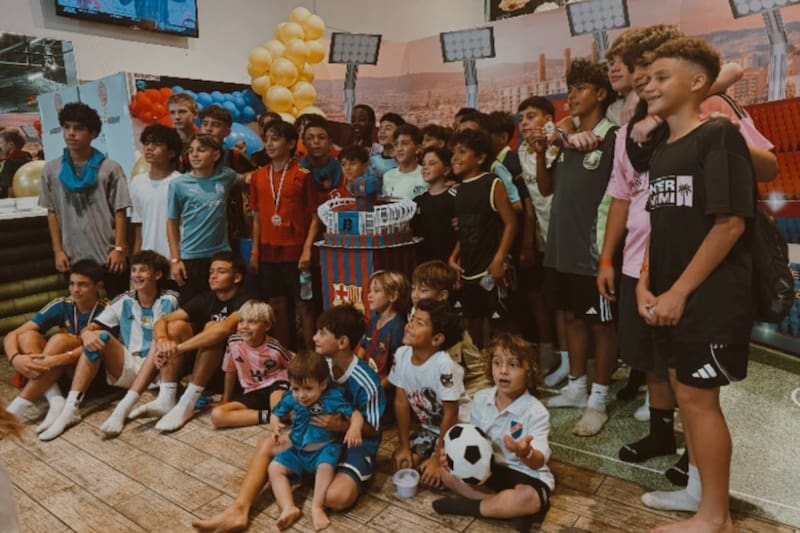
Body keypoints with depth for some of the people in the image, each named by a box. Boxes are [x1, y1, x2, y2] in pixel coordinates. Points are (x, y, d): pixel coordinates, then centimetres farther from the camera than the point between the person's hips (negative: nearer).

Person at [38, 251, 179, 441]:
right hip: (128, 368, 3)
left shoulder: (168, 300, 1)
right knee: (97, 337, -19)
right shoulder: (124, 301, 8)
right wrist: (87, 334, -23)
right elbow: (89, 328, 2)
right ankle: (71, 409, -27)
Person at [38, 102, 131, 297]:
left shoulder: (110, 168, -4)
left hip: (108, 255, -2)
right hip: (73, 257, 3)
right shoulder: (51, 169, 4)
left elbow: (120, 212, -3)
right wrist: (58, 251, 4)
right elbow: (52, 213, 8)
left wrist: (119, 248, -8)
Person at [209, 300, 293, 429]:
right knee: (216, 416, -19)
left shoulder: (274, 348, -18)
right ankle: (266, 416, -13)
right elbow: (230, 371, 8)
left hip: (275, 385, -6)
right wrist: (226, 400, 18)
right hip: (252, 393, 6)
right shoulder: (234, 343, -9)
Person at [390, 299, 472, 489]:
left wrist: (438, 459, -17)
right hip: (429, 428, 6)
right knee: (400, 461, -3)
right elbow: (402, 401, -5)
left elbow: (450, 414, -24)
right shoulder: (401, 355, -14)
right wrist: (405, 446, -2)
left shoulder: (444, 365, -32)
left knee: (432, 476, -16)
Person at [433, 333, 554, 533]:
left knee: (527, 499, -36)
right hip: (489, 468, 6)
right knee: (448, 472, -11)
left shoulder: (536, 412, -21)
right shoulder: (481, 399, -6)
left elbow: (539, 462, -30)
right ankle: (510, 508, -18)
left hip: (528, 475, -5)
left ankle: (468, 505, -13)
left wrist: (526, 453, -54)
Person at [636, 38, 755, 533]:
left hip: (711, 298, -8)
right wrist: (646, 284, 4)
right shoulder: (662, 151, 13)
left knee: (699, 398, 0)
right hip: (671, 297, 8)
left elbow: (731, 222, -18)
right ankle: (699, 489, 33)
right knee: (687, 392, 15)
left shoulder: (719, 136, -11)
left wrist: (680, 291, -17)